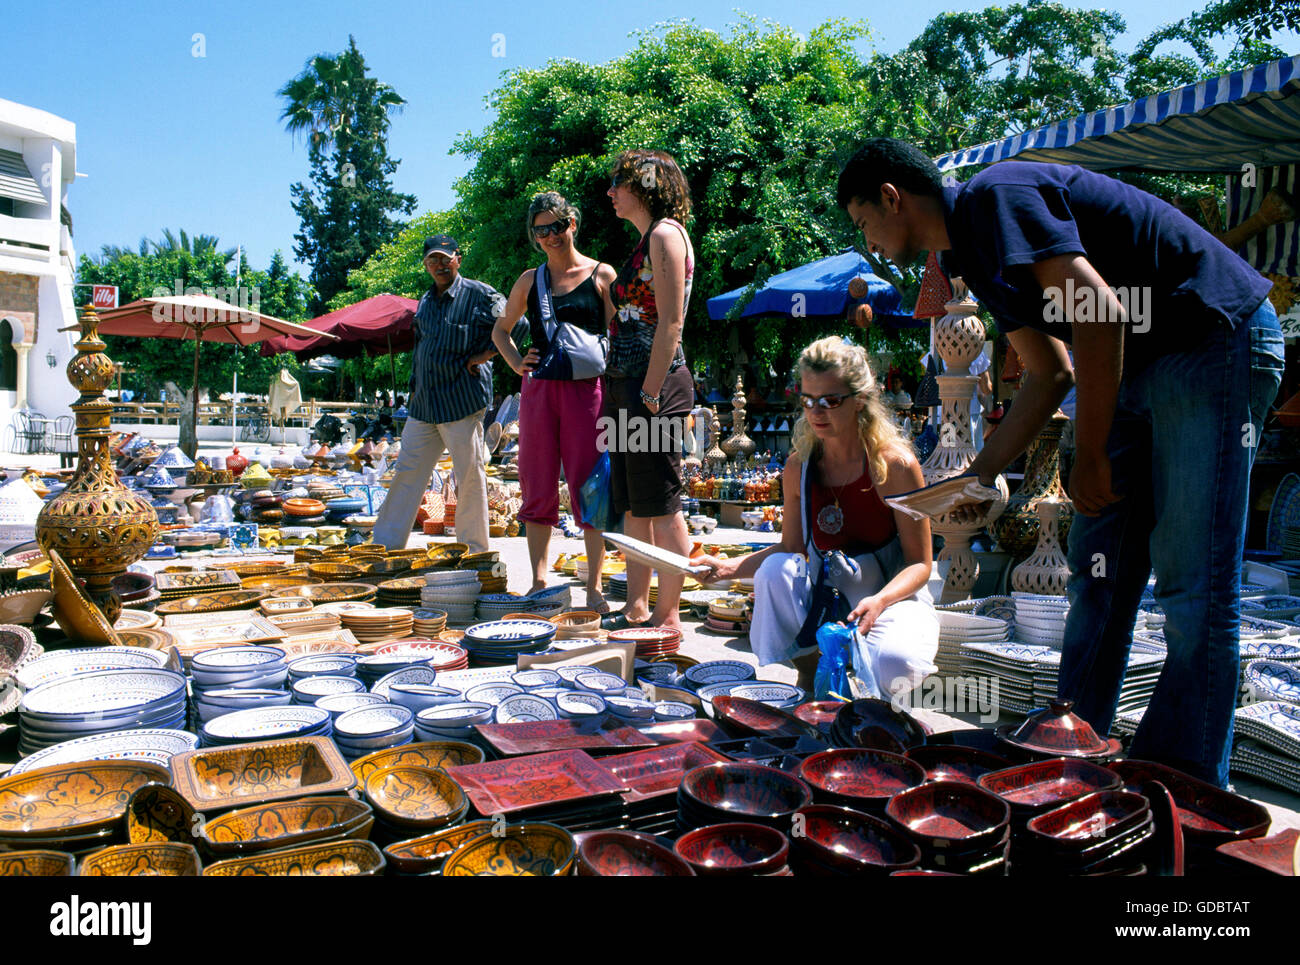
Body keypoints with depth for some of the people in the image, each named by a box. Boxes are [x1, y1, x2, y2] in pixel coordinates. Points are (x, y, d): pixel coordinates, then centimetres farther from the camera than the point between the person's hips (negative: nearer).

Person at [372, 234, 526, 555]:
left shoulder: (478, 294, -4)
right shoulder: (425, 302, 17)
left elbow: (517, 324, -11)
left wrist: (484, 354, -9)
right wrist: (414, 390, 18)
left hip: (462, 401, -7)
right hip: (423, 405, 7)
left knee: (469, 476, -1)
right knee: (406, 473, 8)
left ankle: (474, 552, 9)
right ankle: (385, 546, 15)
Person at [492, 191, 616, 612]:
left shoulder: (602, 275, 5)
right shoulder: (529, 281, 13)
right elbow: (500, 329, 26)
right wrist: (517, 363, 8)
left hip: (586, 389, -3)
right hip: (538, 390, 3)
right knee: (539, 491, 4)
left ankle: (594, 588, 5)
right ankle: (539, 584, 14)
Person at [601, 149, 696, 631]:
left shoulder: (665, 234, -8)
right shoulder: (645, 241, 21)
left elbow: (670, 322, -16)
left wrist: (650, 395, -20)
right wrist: (621, 392, 18)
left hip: (654, 383, -10)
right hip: (627, 385, 10)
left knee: (661, 506, -4)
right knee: (633, 505, 12)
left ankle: (668, 617, 4)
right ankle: (637, 609, 20)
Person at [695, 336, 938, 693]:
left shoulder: (895, 464, -15)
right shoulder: (798, 468, -3)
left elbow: (919, 564, -11)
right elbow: (791, 547, 4)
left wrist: (879, 601, -31)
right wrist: (728, 567, -12)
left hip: (896, 597, -3)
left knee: (893, 664, -34)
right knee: (774, 569, -26)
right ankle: (809, 675, -5)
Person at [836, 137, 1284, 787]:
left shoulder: (996, 196, -15)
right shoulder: (975, 253, 14)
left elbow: (1099, 313, -24)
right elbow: (1052, 375, 17)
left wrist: (1090, 457, -18)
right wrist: (979, 474, 14)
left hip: (1216, 343, -10)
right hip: (1140, 368, 10)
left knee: (1193, 588, -7)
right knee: (1098, 575, 8)